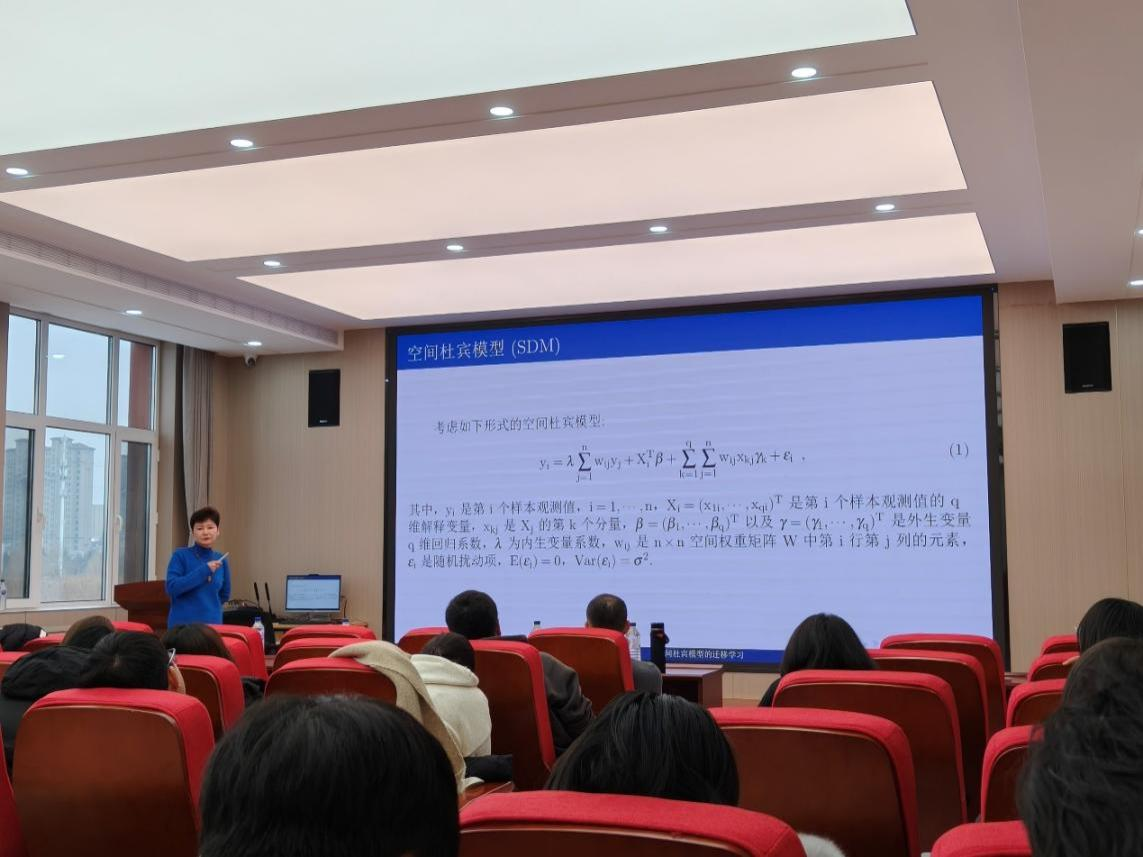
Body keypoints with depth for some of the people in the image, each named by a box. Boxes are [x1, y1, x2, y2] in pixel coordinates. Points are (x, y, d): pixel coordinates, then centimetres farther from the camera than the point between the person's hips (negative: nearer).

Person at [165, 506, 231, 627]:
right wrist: (204, 570, -18)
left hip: (213, 624, 4)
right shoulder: (180, 556, -4)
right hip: (182, 625, -4)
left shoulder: (221, 561, 7)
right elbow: (171, 587, -16)